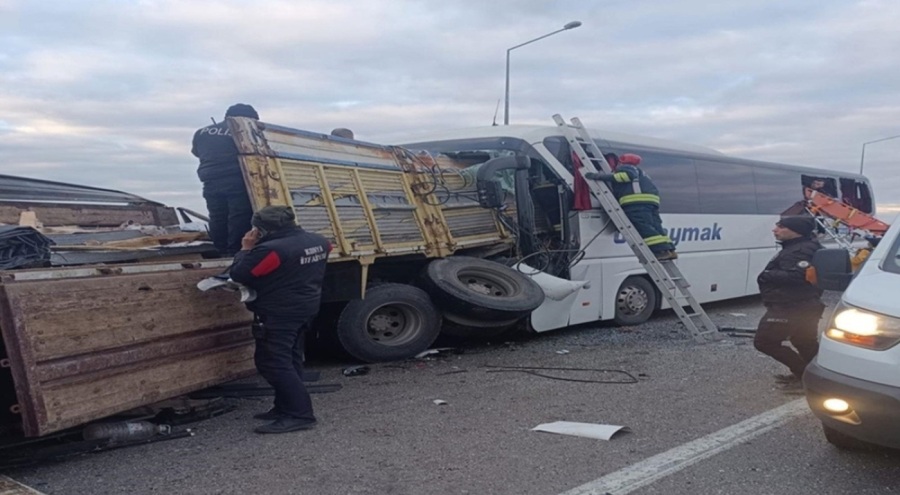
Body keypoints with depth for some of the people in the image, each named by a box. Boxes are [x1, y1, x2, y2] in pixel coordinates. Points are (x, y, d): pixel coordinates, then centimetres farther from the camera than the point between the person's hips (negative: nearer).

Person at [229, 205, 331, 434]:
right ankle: (286, 407, 24)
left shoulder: (271, 249, -23)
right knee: (290, 360, 17)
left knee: (273, 363, -5)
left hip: (278, 314, -9)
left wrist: (246, 249, 0)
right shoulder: (318, 242, 2)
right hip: (306, 308, 9)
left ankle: (300, 414, -8)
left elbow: (238, 274, -16)